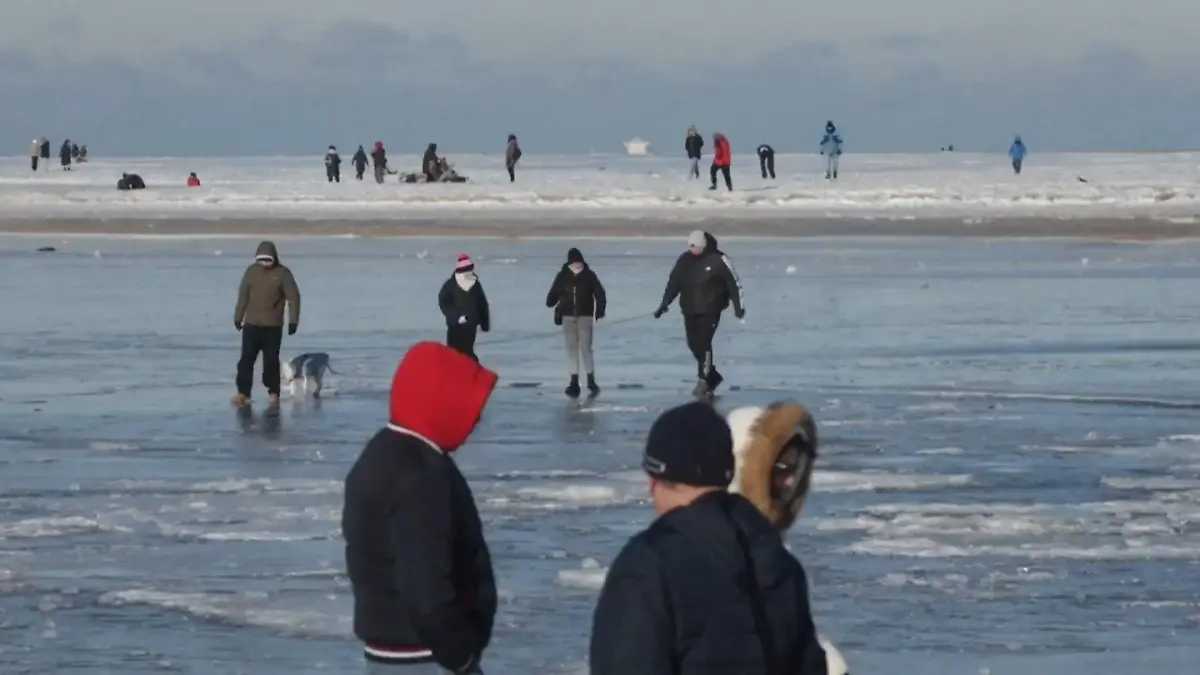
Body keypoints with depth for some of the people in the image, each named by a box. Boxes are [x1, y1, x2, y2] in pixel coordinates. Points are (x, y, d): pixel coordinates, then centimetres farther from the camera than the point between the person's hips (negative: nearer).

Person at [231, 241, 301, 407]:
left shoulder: (282, 273, -5)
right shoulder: (252, 271, 4)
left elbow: (293, 298, -3)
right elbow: (243, 295, 11)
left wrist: (293, 321, -8)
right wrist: (238, 317, 13)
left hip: (273, 326, -2)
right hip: (251, 324, 2)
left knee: (271, 360, 2)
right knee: (246, 359, -3)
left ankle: (273, 392, 13)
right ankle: (243, 393, -2)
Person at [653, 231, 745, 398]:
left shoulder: (718, 260, -8)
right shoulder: (685, 260, 6)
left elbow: (734, 283, -4)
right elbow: (673, 282, 11)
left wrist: (739, 306, -5)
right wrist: (665, 303, 4)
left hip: (710, 310, -6)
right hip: (689, 310, 6)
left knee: (703, 343, -15)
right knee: (694, 344, 7)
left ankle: (703, 381, -11)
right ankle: (712, 377, 24)